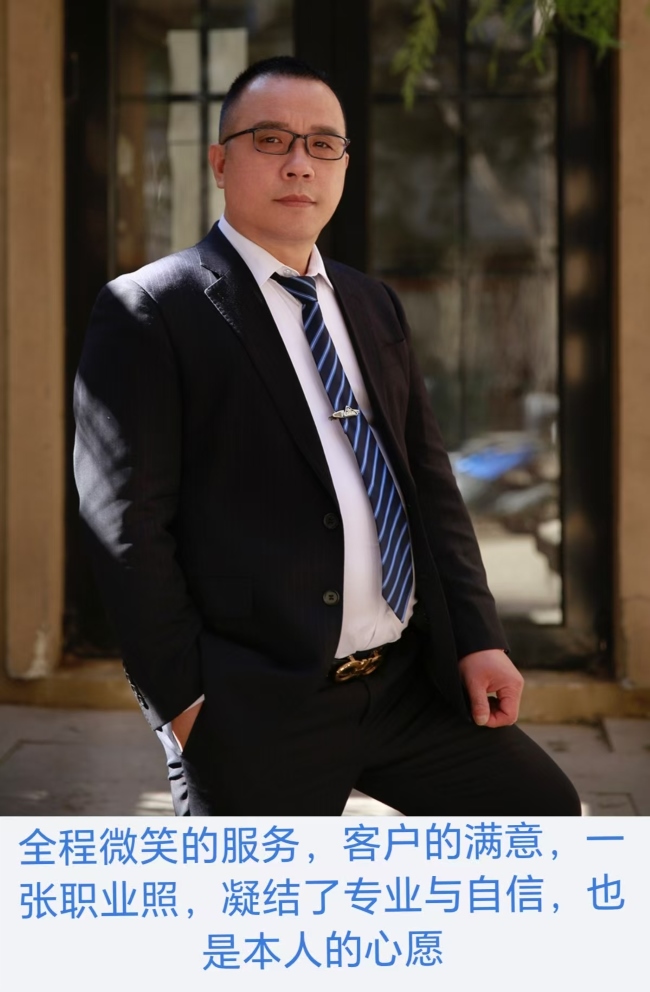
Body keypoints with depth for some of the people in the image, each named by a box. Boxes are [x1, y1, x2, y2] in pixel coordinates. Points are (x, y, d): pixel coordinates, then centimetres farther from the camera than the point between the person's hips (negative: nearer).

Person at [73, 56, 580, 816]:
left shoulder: (374, 306, 14)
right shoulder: (149, 315, -7)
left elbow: (429, 481, 14)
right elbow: (126, 527, -11)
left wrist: (477, 637, 5)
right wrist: (183, 700, -15)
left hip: (411, 680, 6)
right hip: (259, 711, -6)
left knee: (543, 810, 6)